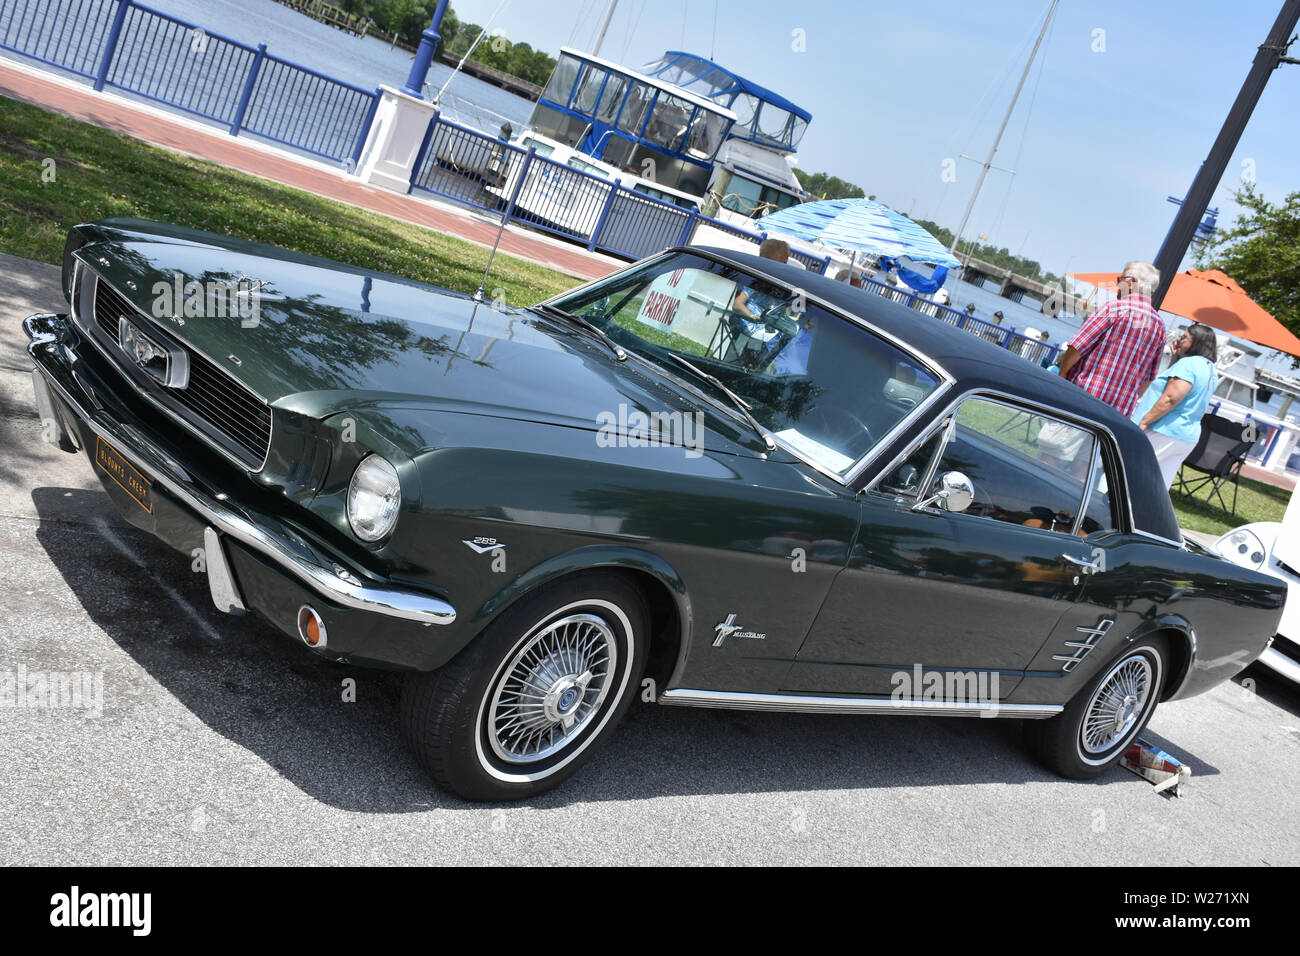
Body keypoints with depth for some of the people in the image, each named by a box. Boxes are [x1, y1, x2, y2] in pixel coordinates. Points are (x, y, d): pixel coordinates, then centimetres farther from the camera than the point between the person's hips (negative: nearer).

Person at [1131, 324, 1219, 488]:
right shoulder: (1212, 371, 16)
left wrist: (1143, 421, -20)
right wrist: (1176, 358, 13)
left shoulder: (1188, 363, -14)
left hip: (1163, 433, -9)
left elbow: (1170, 398, -22)